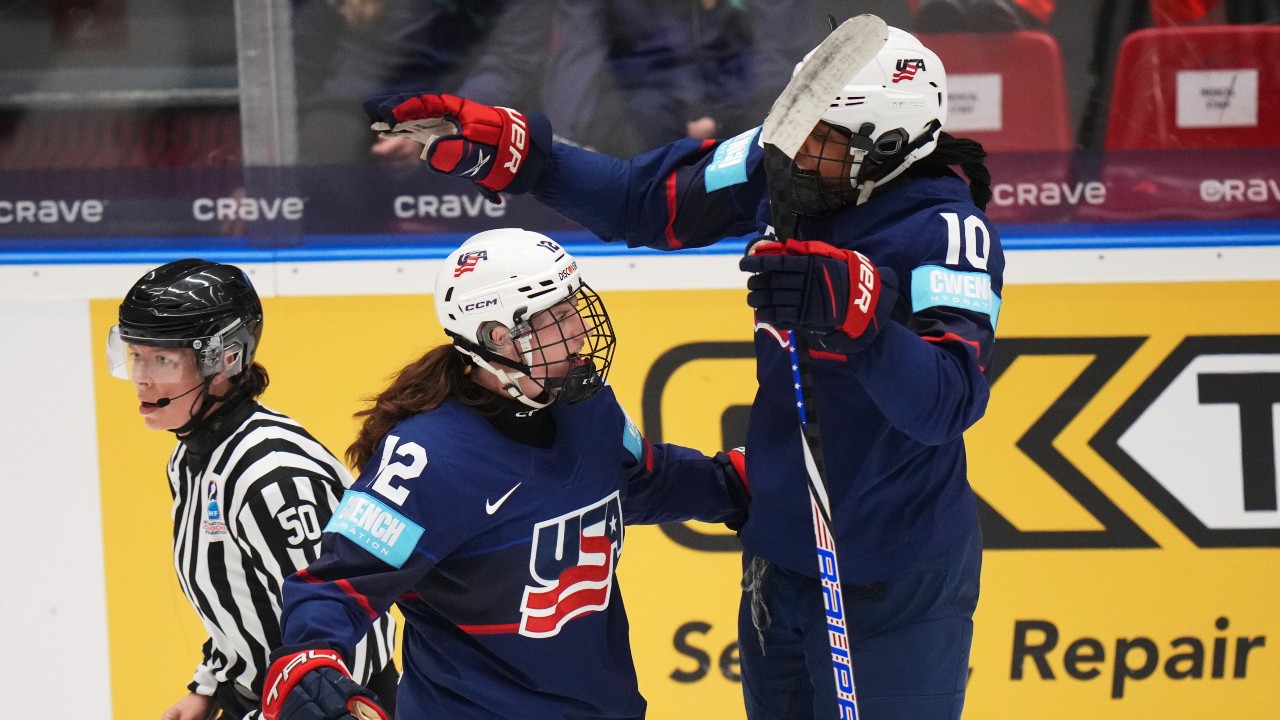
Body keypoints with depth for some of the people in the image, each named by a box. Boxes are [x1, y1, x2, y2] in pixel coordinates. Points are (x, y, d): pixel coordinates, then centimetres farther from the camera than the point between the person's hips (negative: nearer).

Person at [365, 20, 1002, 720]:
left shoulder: (948, 229, -22)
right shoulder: (783, 166, -4)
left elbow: (946, 406, -32)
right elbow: (642, 200, 5)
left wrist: (852, 312, -45)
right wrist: (502, 147, -5)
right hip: (779, 558, 7)